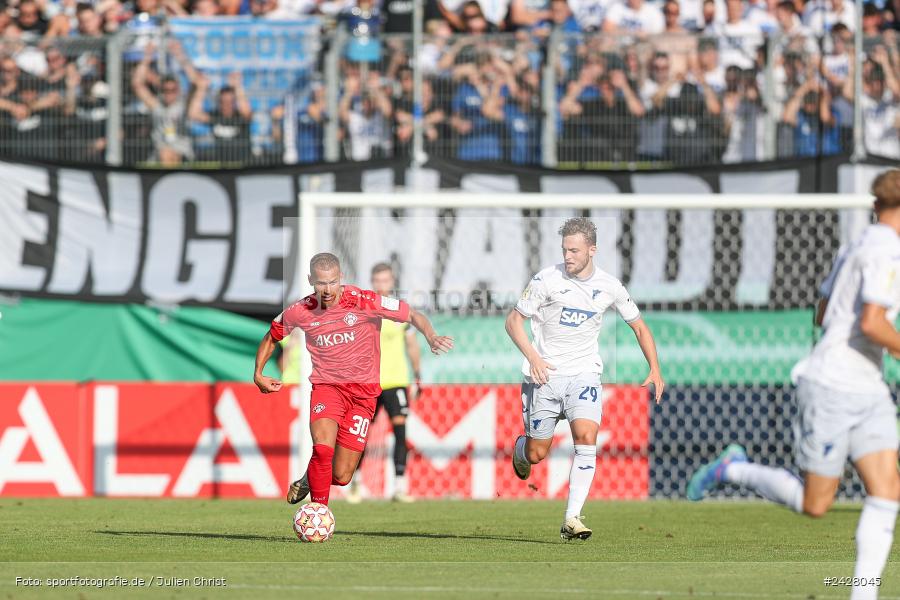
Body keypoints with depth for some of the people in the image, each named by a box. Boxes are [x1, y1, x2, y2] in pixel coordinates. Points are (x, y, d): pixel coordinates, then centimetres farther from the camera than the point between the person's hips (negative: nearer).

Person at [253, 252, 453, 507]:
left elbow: (413, 315, -7)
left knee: (341, 477, -2)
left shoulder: (363, 302, -14)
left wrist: (431, 337, -26)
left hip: (363, 392, 0)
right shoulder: (299, 312, -5)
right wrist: (258, 374, 5)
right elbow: (271, 338, 16)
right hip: (326, 387, 0)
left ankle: (311, 477, 34)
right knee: (323, 448, -29)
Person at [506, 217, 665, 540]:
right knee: (537, 454, 1)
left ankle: (572, 519, -19)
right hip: (544, 374, -1)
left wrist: (654, 369, 1)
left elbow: (639, 326, 13)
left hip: (584, 373, 1)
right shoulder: (547, 280, -9)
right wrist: (533, 357, -18)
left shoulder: (609, 286, -1)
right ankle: (520, 449, 41)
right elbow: (514, 321, -3)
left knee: (587, 438, -21)